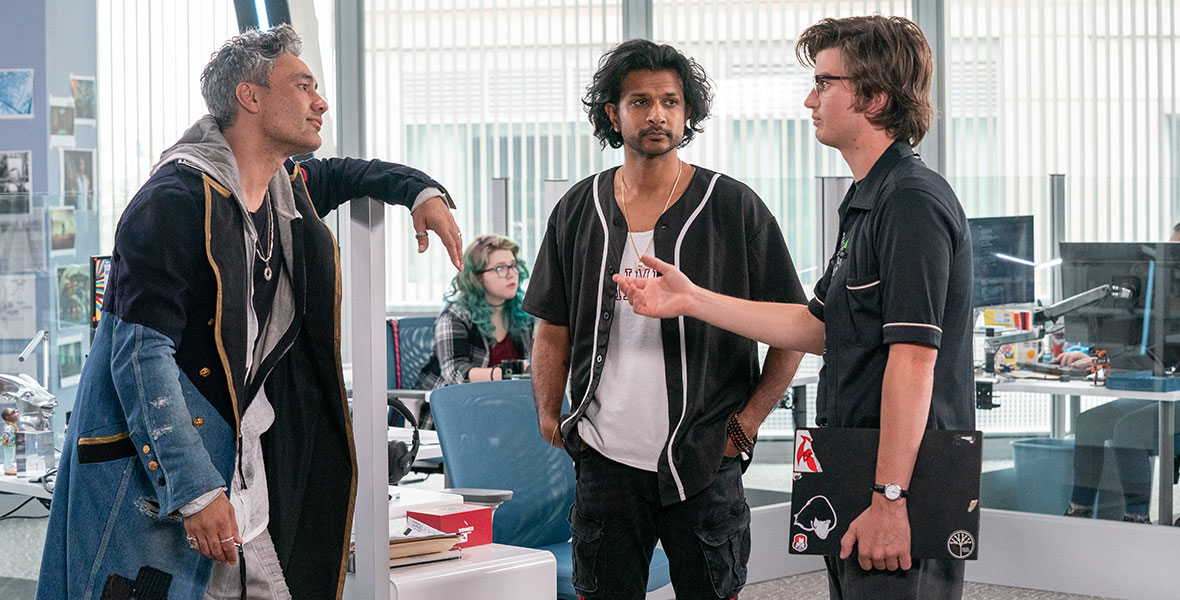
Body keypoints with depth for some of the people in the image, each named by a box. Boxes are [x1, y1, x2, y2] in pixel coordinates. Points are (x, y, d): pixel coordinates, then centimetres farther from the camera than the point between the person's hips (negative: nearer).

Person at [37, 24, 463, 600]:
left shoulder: (290, 190, 10)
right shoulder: (175, 200, -16)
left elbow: (346, 173, 36)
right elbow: (141, 354, -22)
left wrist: (421, 190, 15)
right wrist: (194, 490, -28)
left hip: (240, 460, 8)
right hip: (150, 476, -8)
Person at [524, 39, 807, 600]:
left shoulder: (734, 207, -2)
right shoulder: (578, 209, 6)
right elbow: (553, 331, 12)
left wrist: (746, 423, -4)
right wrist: (549, 420, 3)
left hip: (705, 463, -2)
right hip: (605, 457, 2)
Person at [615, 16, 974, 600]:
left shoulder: (914, 201, -16)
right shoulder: (868, 202, 17)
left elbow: (913, 359, -23)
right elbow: (817, 326, 19)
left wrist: (888, 498, -25)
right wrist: (692, 300, 18)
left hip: (901, 489, -10)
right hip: (857, 484, 10)